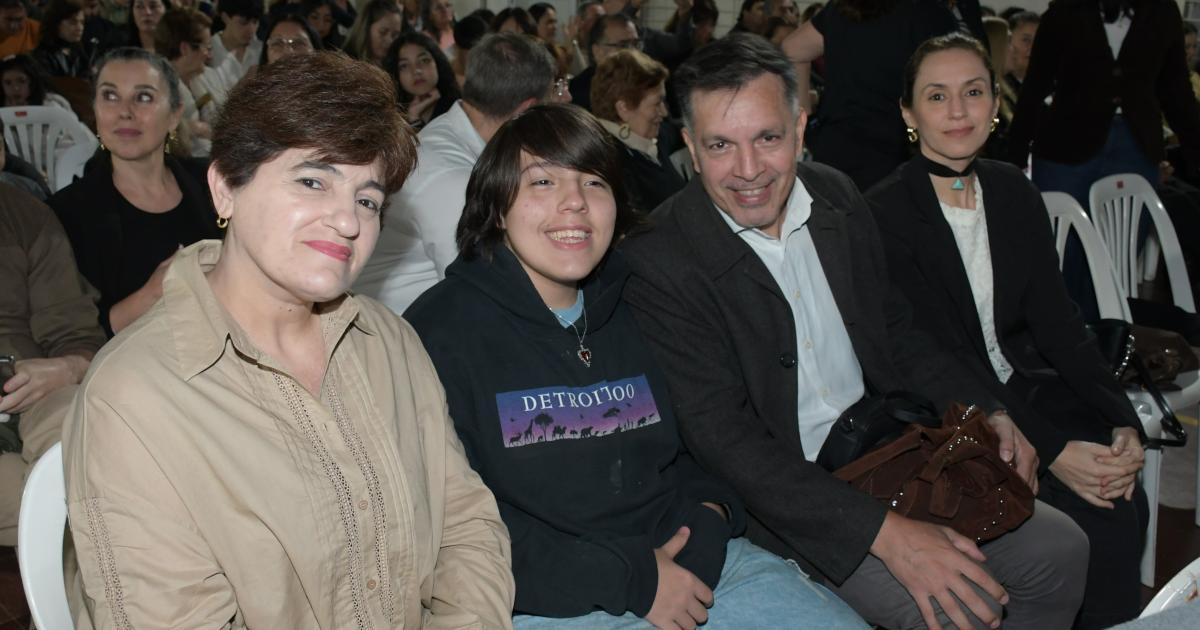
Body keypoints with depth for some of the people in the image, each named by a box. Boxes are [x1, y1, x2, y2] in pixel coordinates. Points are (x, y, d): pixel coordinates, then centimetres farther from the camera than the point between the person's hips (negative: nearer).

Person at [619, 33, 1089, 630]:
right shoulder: (656, 263, -20)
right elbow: (722, 436, -23)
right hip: (783, 495, -6)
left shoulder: (836, 196, 1)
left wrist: (988, 414, 0)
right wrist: (885, 532, -28)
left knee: (1060, 549, 2)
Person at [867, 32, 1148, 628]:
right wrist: (1050, 449, -24)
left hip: (1028, 392, 5)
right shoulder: (883, 214, -12)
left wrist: (1123, 423, -11)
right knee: (1094, 518, -24)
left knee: (1122, 500, -20)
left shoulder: (1014, 193, 7)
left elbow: (1059, 325, 4)